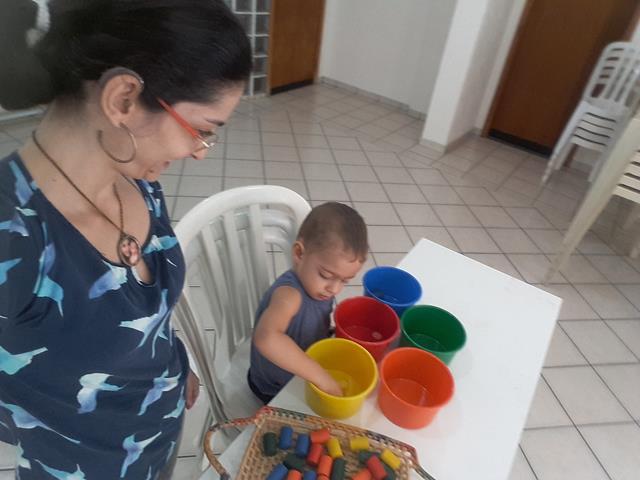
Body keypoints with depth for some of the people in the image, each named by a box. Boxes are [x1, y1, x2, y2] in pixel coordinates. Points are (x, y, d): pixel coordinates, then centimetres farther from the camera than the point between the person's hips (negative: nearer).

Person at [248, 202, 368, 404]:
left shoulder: (314, 283, -11)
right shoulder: (290, 295, -35)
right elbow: (266, 338, -53)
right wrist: (322, 378, -47)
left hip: (301, 378, 7)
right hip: (276, 392, -6)